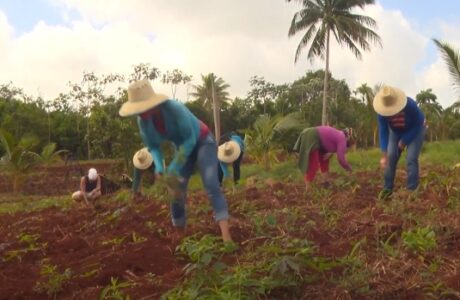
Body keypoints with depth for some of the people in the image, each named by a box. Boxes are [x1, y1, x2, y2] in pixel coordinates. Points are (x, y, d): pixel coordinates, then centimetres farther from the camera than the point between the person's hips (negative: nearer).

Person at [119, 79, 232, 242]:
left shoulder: (175, 109, -36)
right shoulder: (143, 121, -18)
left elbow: (190, 139, -30)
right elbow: (153, 147, -6)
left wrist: (173, 169, -32)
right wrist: (159, 168, -25)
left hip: (202, 142, -6)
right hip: (183, 146, 6)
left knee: (211, 186, -23)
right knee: (176, 191, 1)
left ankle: (226, 238, -31)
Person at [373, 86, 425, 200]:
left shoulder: (410, 105, -38)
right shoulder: (382, 111, -29)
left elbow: (418, 125, -22)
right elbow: (383, 132, -24)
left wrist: (404, 140, -22)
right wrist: (384, 155, -30)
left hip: (415, 130, -3)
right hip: (396, 132, 3)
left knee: (411, 159, -16)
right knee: (390, 158, -6)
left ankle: (411, 190, -11)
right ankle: (388, 188, 4)